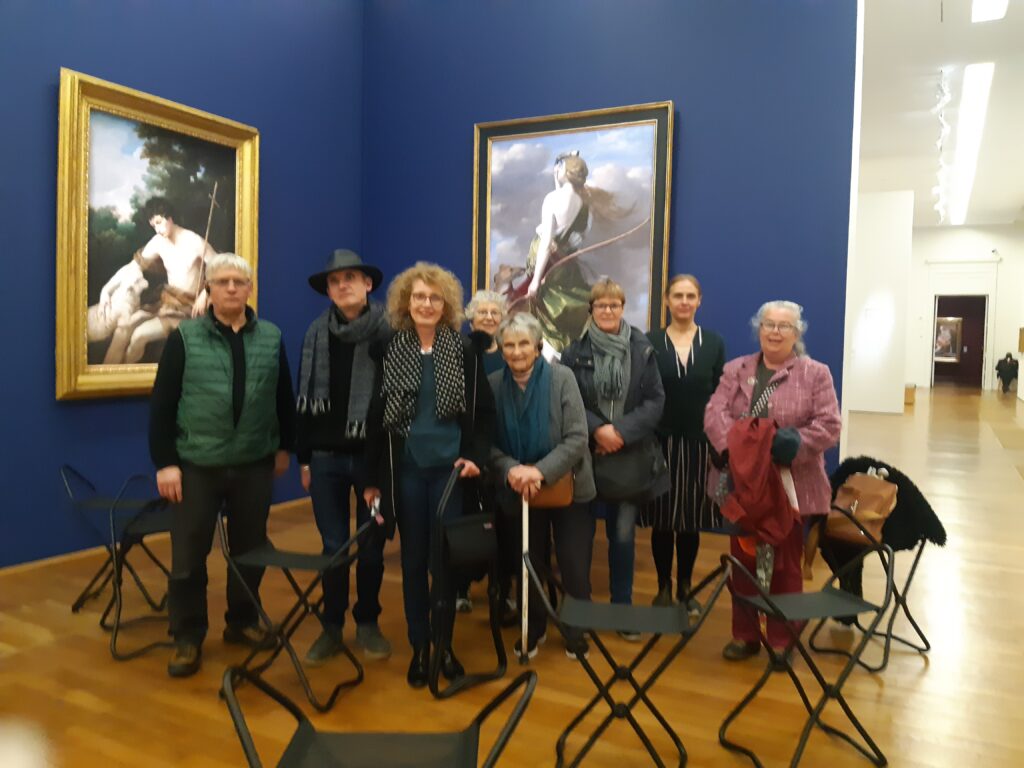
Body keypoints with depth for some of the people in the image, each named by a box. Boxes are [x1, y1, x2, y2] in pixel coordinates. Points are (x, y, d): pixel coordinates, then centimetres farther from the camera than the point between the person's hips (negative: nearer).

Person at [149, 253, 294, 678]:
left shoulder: (272, 338, 3)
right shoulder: (184, 337, -3)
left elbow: (284, 398, 11)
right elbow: (161, 404, -4)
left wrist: (284, 446, 12)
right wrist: (164, 461, -8)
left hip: (254, 465, 2)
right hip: (197, 466, -2)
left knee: (250, 551, 13)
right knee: (188, 557, 5)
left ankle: (242, 622, 32)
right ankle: (187, 638, 22)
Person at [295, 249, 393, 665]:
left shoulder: (388, 332, -7)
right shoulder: (317, 333, 5)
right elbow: (305, 399, 8)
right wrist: (303, 458, 7)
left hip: (372, 455, -2)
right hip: (326, 456, 3)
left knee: (371, 546, 10)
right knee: (333, 546, 10)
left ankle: (367, 623, 28)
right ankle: (332, 627, 25)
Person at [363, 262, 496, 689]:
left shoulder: (466, 351, 0)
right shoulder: (391, 351, 2)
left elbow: (483, 411, 1)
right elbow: (376, 418, 3)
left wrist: (475, 455, -13)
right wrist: (372, 477, 2)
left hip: (449, 468, -1)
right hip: (405, 469, 1)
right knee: (413, 560, 9)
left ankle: (444, 644, 25)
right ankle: (419, 647, 23)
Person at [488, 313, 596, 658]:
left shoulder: (561, 377, -14)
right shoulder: (493, 384, -6)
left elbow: (577, 438, -17)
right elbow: (489, 443, -5)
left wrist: (542, 471, -27)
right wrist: (511, 469, -24)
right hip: (520, 491, 2)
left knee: (574, 567, 8)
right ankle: (533, 628, 37)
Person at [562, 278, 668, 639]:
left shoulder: (642, 350, 2)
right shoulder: (575, 352, 1)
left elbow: (656, 401, -1)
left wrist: (621, 430, -13)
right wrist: (597, 429, -16)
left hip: (630, 455, 0)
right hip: (586, 454, 0)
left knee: (623, 533, 3)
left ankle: (622, 606, 20)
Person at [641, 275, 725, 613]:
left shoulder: (714, 342, 6)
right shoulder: (650, 341, 1)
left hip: (700, 442, 2)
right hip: (661, 441, -1)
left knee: (691, 520, 9)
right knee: (662, 518, 5)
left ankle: (685, 588, 24)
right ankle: (664, 588, 21)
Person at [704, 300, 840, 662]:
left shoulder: (816, 373, 0)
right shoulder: (735, 369, 6)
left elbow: (829, 426, -9)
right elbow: (714, 413, -7)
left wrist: (793, 445, -24)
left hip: (792, 485, -2)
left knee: (786, 564, 11)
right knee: (743, 560, 13)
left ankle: (782, 641, 25)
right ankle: (744, 634, 28)